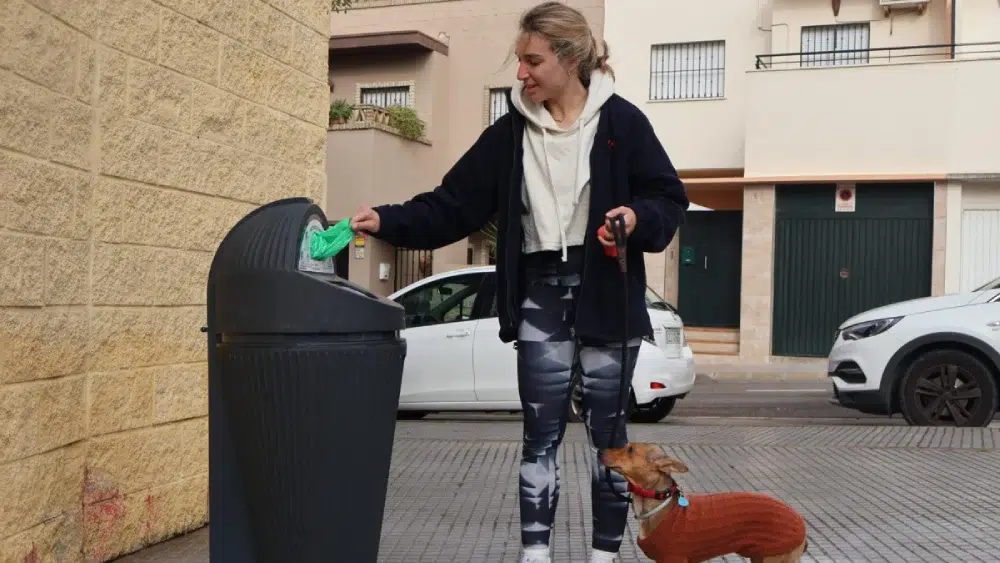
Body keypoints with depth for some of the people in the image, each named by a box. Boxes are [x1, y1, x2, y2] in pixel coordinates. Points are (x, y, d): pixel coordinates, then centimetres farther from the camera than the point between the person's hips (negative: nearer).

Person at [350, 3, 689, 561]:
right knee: (542, 430, 5)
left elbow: (670, 199, 1)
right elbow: (454, 206, 2)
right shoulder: (510, 132, 5)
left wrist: (638, 217, -20)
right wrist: (387, 221, -10)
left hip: (603, 291, -2)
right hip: (540, 293, 2)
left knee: (607, 427, 8)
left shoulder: (621, 121, -3)